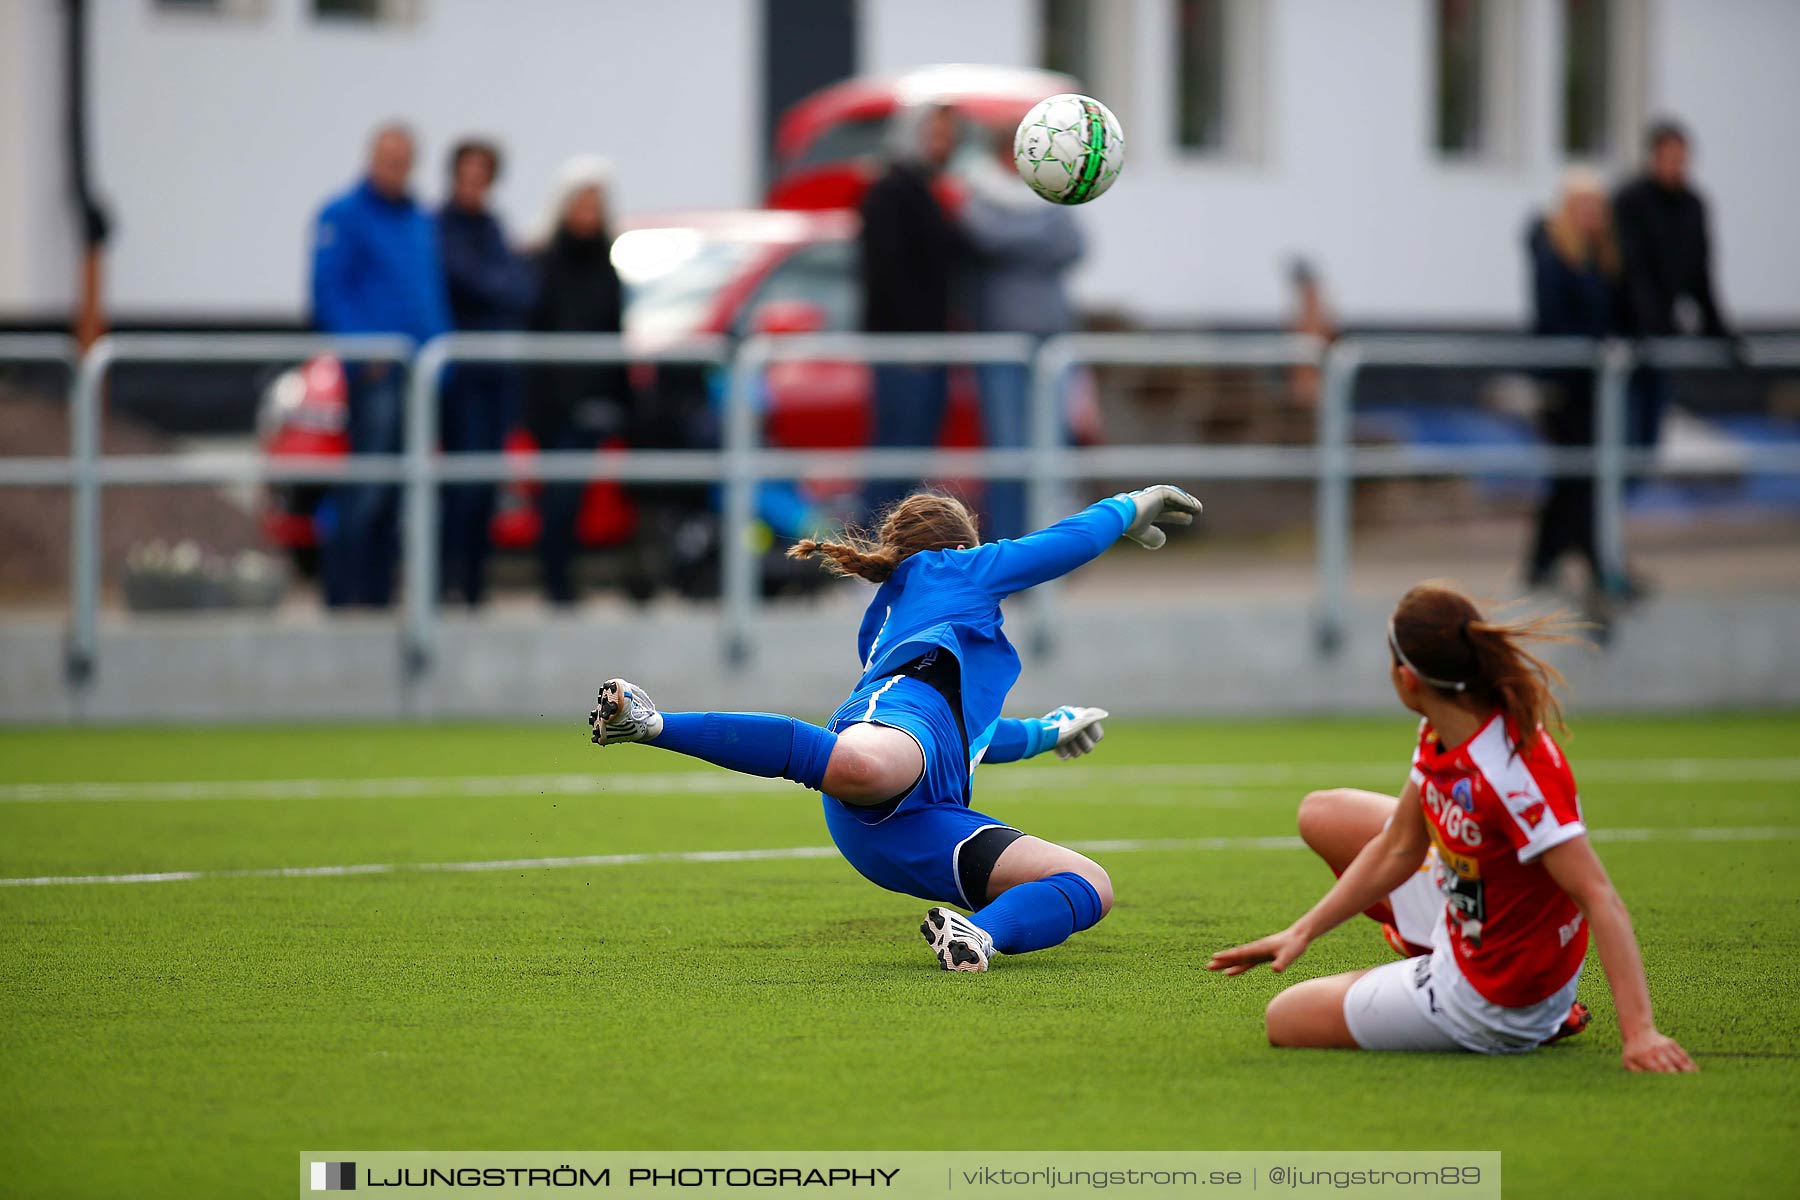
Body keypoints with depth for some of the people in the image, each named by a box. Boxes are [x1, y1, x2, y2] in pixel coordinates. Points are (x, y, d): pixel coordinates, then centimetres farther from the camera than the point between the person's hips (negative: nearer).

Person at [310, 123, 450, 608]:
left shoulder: (422, 222, 19)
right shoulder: (343, 216, -2)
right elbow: (328, 291, -8)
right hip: (373, 373, -7)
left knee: (399, 494, 7)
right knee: (366, 489, -12)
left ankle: (379, 594, 11)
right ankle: (344, 593, -10)